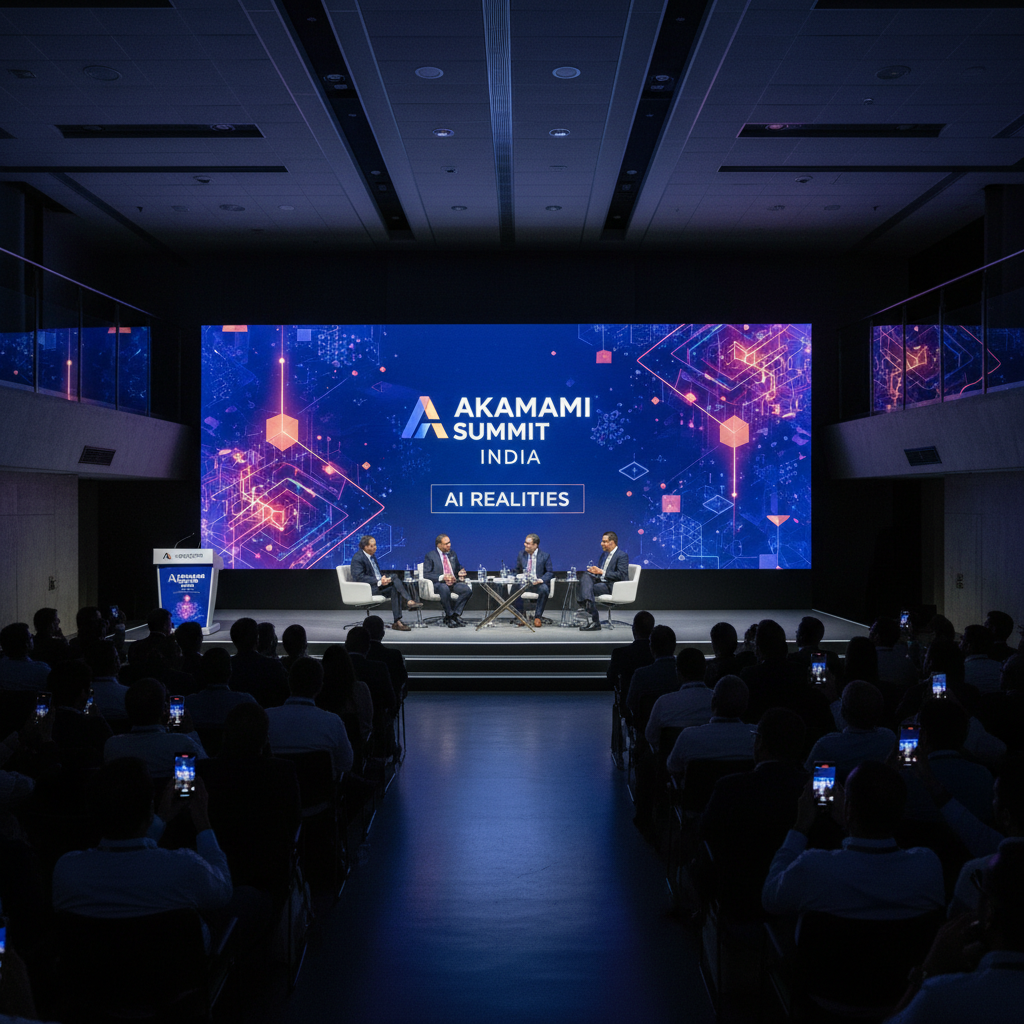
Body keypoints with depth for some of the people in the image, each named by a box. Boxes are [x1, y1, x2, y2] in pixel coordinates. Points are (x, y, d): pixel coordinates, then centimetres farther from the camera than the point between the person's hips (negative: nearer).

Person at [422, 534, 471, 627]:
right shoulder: (430, 556, 2)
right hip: (439, 583, -5)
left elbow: (458, 568, 29)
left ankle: (456, 614, -16)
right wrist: (442, 577, -19)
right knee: (445, 589, -41)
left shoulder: (452, 554, 19)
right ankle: (449, 615, -23)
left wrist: (461, 573, 3)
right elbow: (426, 574, -5)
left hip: (454, 582, 5)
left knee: (467, 589, -26)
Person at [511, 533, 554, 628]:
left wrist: (542, 579, -21)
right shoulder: (521, 554, 10)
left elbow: (550, 572, -2)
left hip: (538, 583, -2)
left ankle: (538, 616, -19)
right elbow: (517, 570, 19)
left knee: (544, 589, -37)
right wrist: (518, 576, -6)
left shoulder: (545, 556, 0)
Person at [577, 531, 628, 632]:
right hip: (600, 581, 8)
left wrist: (602, 572, -20)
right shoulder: (604, 554, 20)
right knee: (585, 576, -21)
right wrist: (595, 571, -1)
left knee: (590, 589, -28)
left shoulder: (622, 555, -7)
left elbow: (622, 575, -18)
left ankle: (595, 622, -26)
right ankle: (587, 603, -43)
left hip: (613, 586, -8)